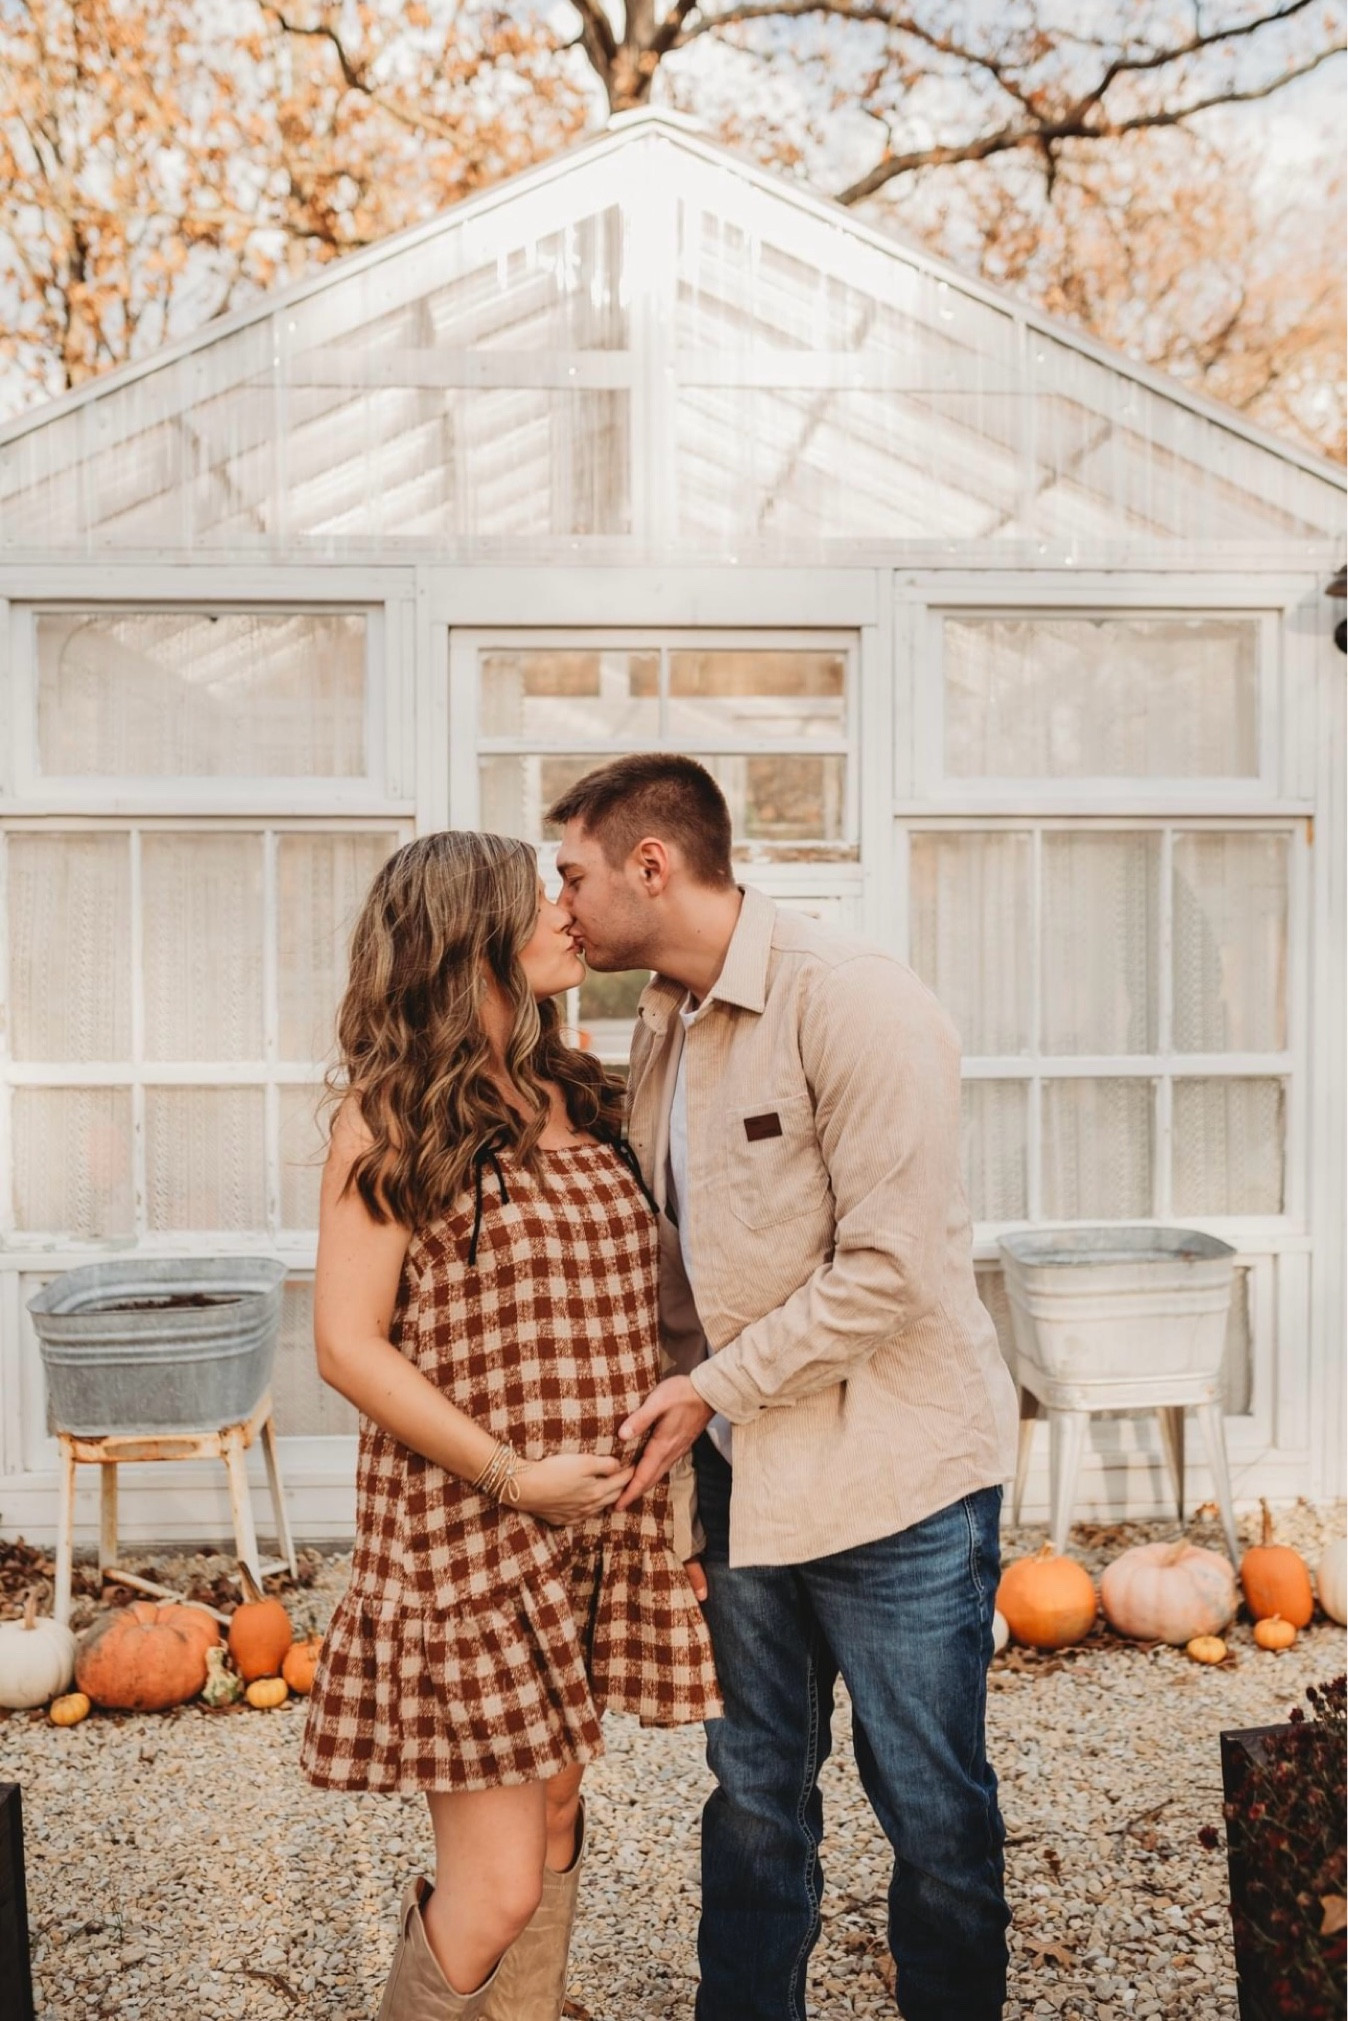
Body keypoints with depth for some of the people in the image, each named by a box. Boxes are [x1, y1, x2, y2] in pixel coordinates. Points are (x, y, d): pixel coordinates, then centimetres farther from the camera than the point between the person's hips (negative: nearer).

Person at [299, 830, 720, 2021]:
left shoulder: (581, 1096, 9)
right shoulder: (388, 1112, -10)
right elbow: (348, 1346, -13)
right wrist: (512, 1475, -15)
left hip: (598, 1515, 6)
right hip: (464, 1521, -6)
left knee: (557, 1815, 17)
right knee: (497, 1886, -1)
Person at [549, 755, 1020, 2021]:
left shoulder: (852, 1001, -18)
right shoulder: (663, 1024, 7)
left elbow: (891, 1268, -21)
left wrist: (717, 1386, -16)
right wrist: (668, 1397, 3)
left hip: (891, 1470, -7)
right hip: (742, 1465, 7)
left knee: (934, 1814, 10)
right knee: (753, 1797, 17)